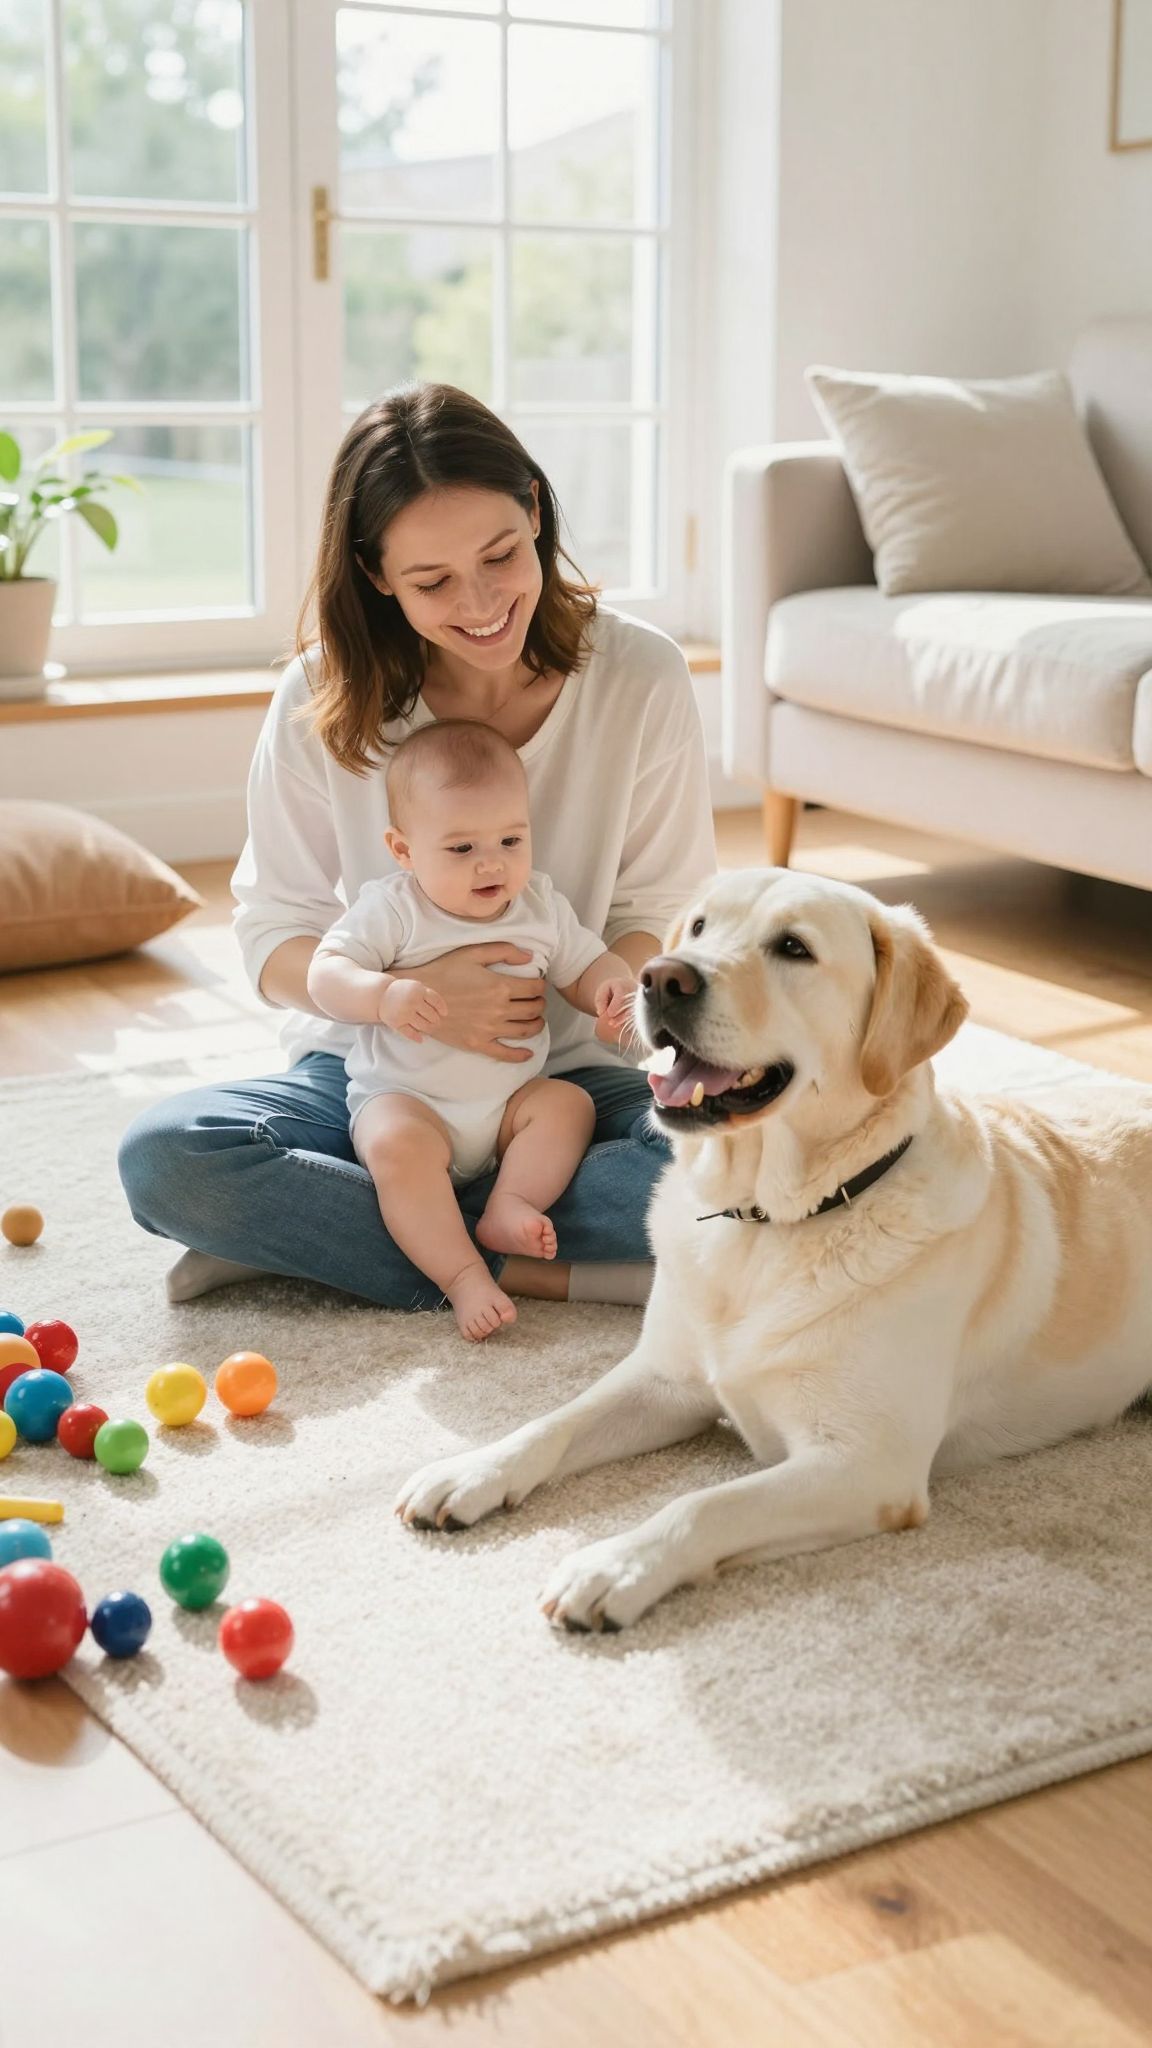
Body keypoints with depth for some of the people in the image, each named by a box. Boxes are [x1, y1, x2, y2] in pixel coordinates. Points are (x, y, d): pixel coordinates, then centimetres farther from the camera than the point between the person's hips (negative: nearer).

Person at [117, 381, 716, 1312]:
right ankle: (534, 1271, -19)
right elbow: (274, 935, -5)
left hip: (568, 1074, 1)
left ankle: (301, 1228, -19)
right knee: (162, 1156, -28)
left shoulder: (641, 676, -8)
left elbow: (662, 910, 0)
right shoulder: (323, 699, -8)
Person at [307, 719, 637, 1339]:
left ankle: (508, 1206, -27)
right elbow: (324, 974, -15)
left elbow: (587, 968, 14)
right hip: (402, 1098, -5)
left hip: (509, 1102, 5)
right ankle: (463, 1276, -34)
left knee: (569, 1103, -18)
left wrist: (614, 990, -11)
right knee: (397, 1147, -33)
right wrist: (384, 994, -37)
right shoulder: (392, 909, -9)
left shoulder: (541, 908, 4)